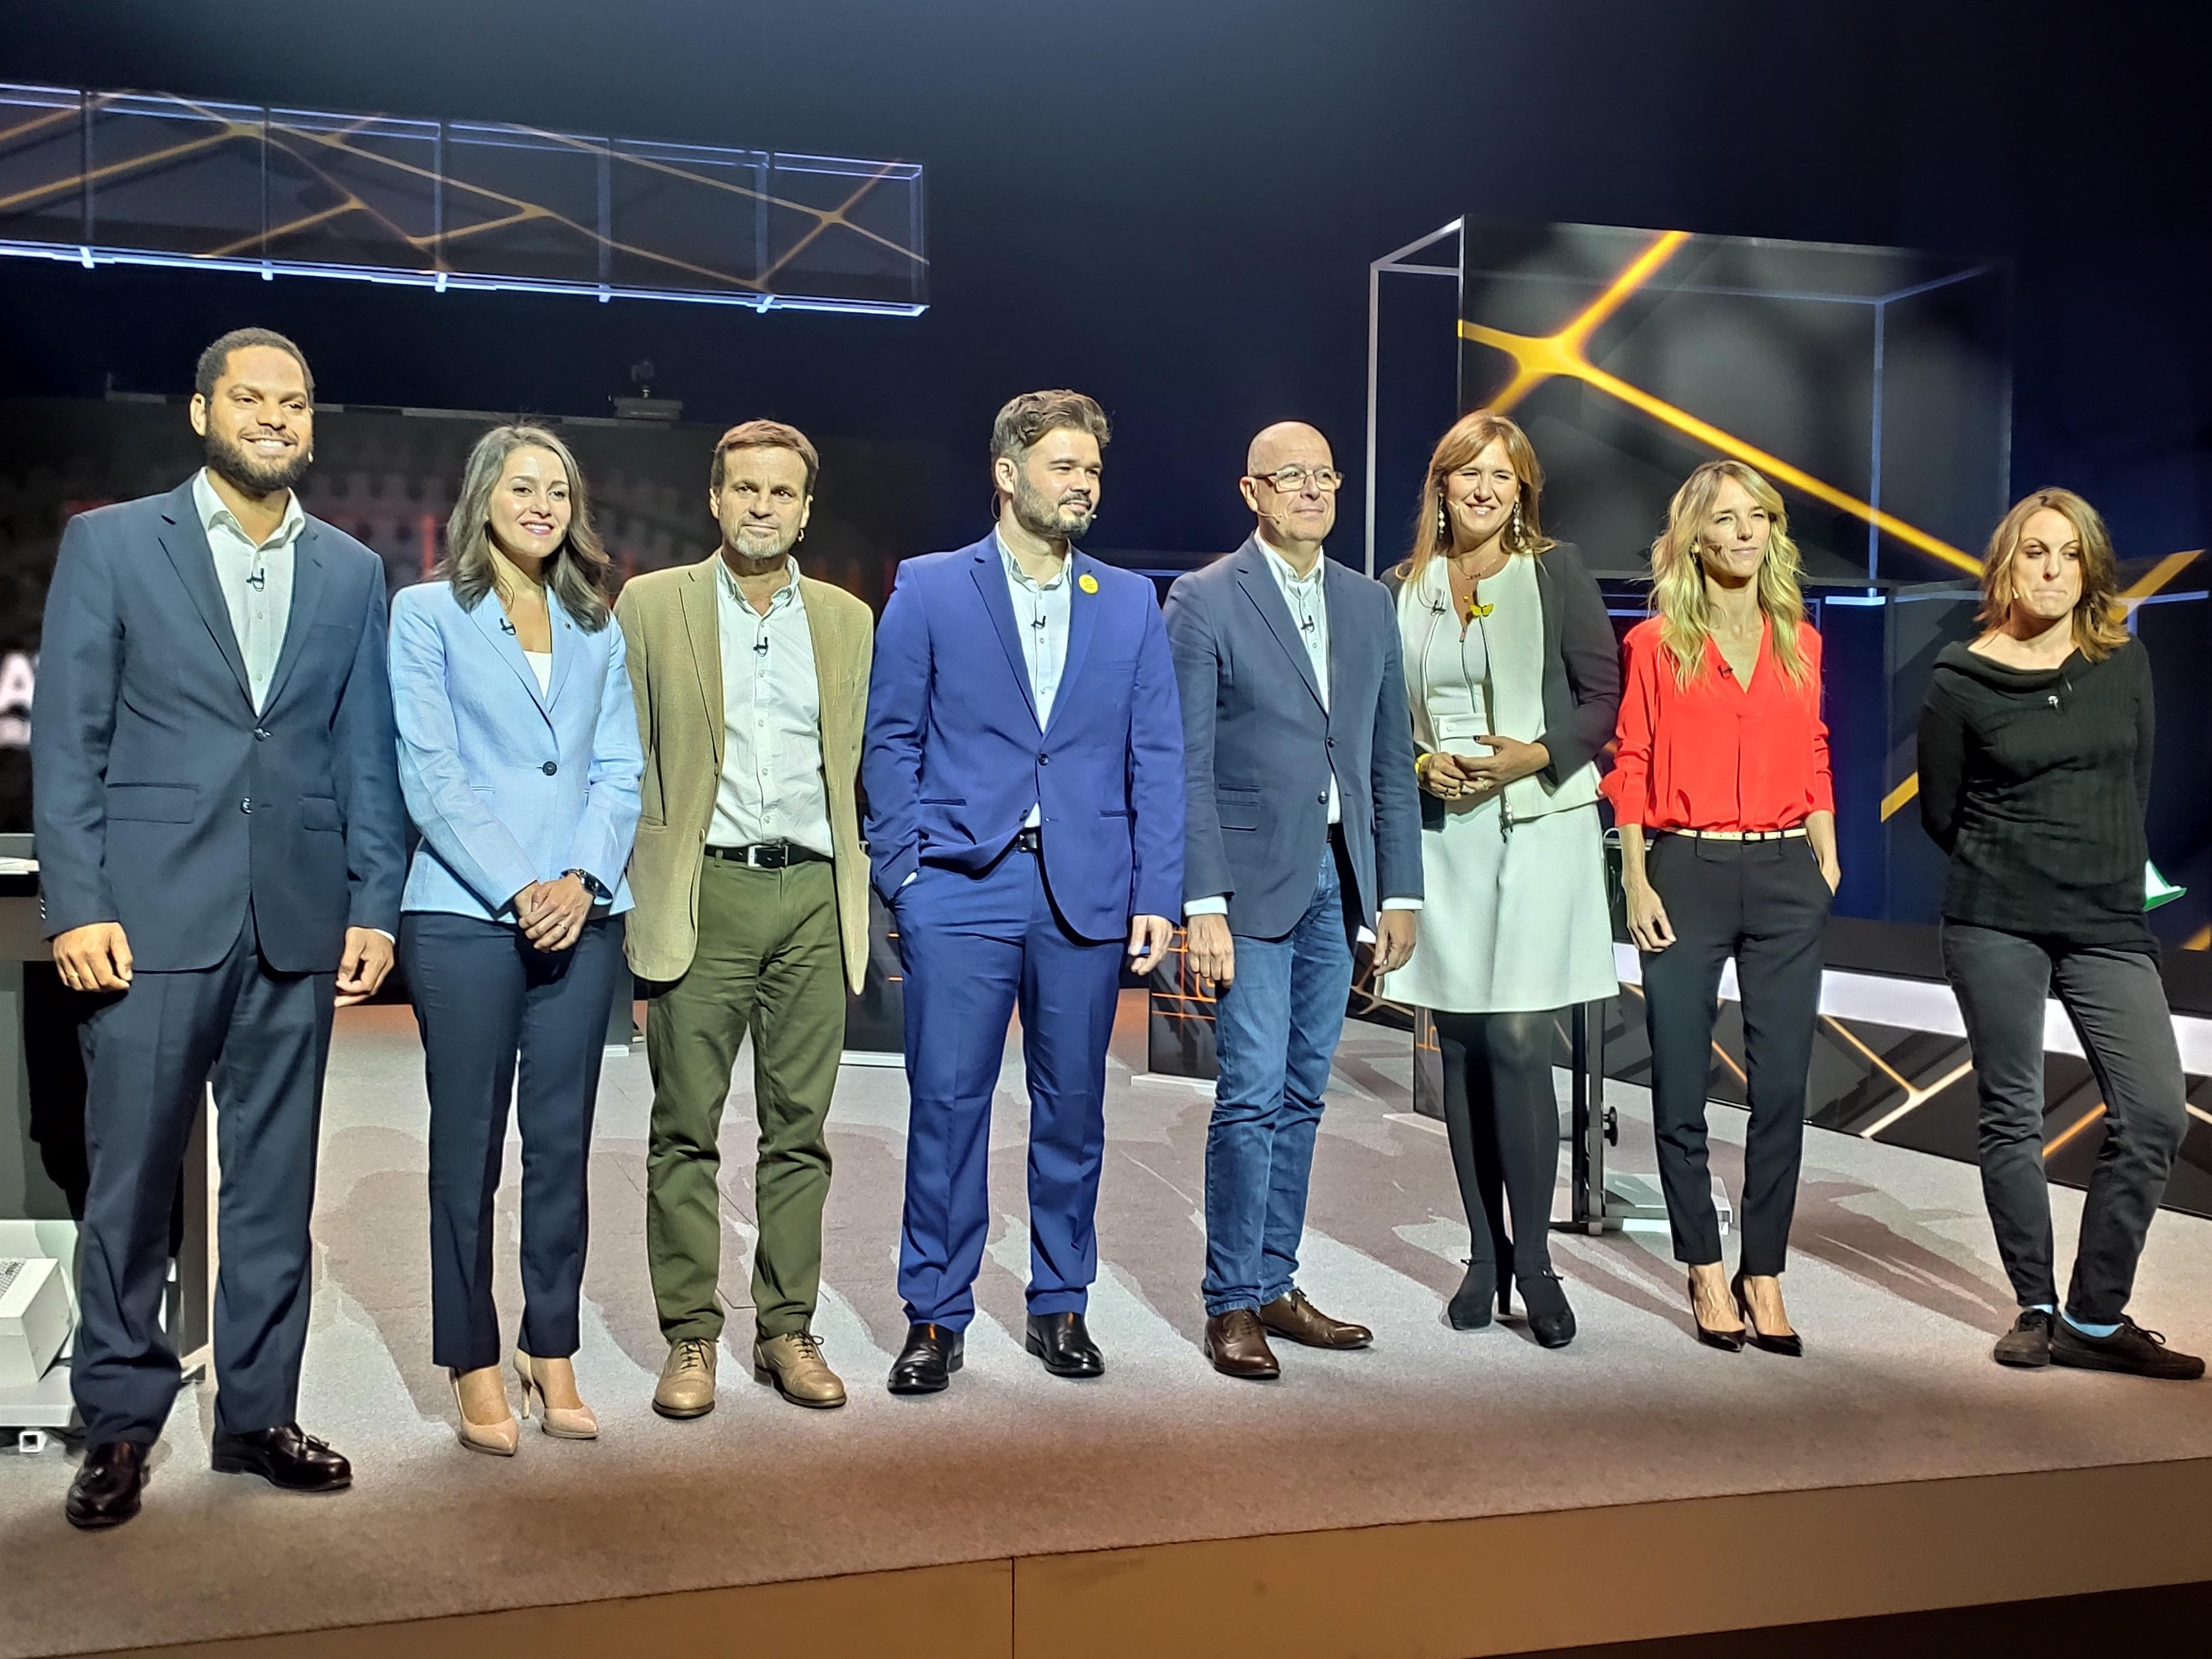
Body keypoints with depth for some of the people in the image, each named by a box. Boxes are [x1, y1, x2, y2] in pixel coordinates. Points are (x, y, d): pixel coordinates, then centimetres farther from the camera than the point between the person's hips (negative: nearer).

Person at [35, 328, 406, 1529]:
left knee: (275, 1186, 9)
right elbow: (66, 741, -1)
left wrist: (374, 907, 4)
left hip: (298, 924, 3)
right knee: (131, 1183, 4)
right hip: (151, 917, -2)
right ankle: (120, 1424, 17)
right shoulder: (111, 544, 4)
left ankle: (258, 1414, 20)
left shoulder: (351, 572, 12)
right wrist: (76, 907, -8)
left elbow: (367, 755, 11)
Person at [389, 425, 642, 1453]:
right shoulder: (428, 615, 3)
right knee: (468, 1145, 2)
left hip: (581, 916, 3)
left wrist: (581, 879, -7)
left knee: (563, 1143, 6)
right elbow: (430, 776, -4)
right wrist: (516, 890, -12)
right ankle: (475, 1368, 12)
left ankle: (552, 1353, 17)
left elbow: (618, 772, 9)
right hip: (464, 915, -3)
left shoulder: (598, 630, 14)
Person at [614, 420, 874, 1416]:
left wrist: (862, 897, 10)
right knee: (687, 1131, 2)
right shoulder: (652, 606, 5)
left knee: (800, 1129, 6)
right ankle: (690, 1339, 12)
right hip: (704, 896, -2)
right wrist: (638, 888, -2)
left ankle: (787, 1331, 16)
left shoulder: (847, 620, 13)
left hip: (815, 897, 2)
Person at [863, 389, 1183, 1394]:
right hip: (961, 888, -2)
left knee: (1074, 1108, 9)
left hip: (1089, 894, 2)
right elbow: (890, 740, 4)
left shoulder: (1130, 603, 11)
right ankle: (936, 1317, 13)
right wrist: (903, 869, -5)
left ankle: (1060, 1307, 24)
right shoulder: (928, 590, 4)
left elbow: (1158, 758, 7)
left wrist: (1157, 895, 0)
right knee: (946, 1105, 0)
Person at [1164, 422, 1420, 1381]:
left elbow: (1390, 758, 14)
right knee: (1252, 1094, -6)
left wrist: (1399, 889, 10)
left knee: (1302, 1095, 10)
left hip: (1338, 878, 6)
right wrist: (1202, 904, -14)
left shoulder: (1369, 604, 12)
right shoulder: (1205, 601, -4)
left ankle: (1275, 1285, 20)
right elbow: (1188, 765, -8)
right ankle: (1232, 1305, 4)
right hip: (1252, 878, -5)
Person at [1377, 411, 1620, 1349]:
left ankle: (1532, 1260, 4)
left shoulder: (1556, 571, 2)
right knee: (1462, 1049, 6)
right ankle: (1485, 1256, 17)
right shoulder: (1405, 588, 10)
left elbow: (1602, 694, 1)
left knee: (1517, 1042, -9)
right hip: (1441, 835, 3)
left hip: (1538, 829, -3)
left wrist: (1534, 756, -14)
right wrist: (1422, 763, -7)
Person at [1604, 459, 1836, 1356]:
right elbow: (1631, 768, -1)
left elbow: (1813, 759, 15)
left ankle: (1764, 1273, 14)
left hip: (1785, 877, 3)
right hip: (1686, 874, -2)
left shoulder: (1800, 642, 10)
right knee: (1681, 1088, 3)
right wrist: (1637, 883, -7)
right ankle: (1706, 1270, 18)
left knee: (1782, 1087, 3)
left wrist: (1826, 855, 5)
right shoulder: (1656, 643, 1)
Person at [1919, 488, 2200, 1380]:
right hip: (1995, 924, -3)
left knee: (2155, 1115, -6)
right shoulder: (1960, 682, -2)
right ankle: (2036, 1307, 16)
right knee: (2012, 1114, 3)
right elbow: (1941, 814, 6)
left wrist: (2110, 878, 12)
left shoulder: (2124, 662, 7)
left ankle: (2095, 1317, 5)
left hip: (2109, 922, 3)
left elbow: (2137, 786, 14)